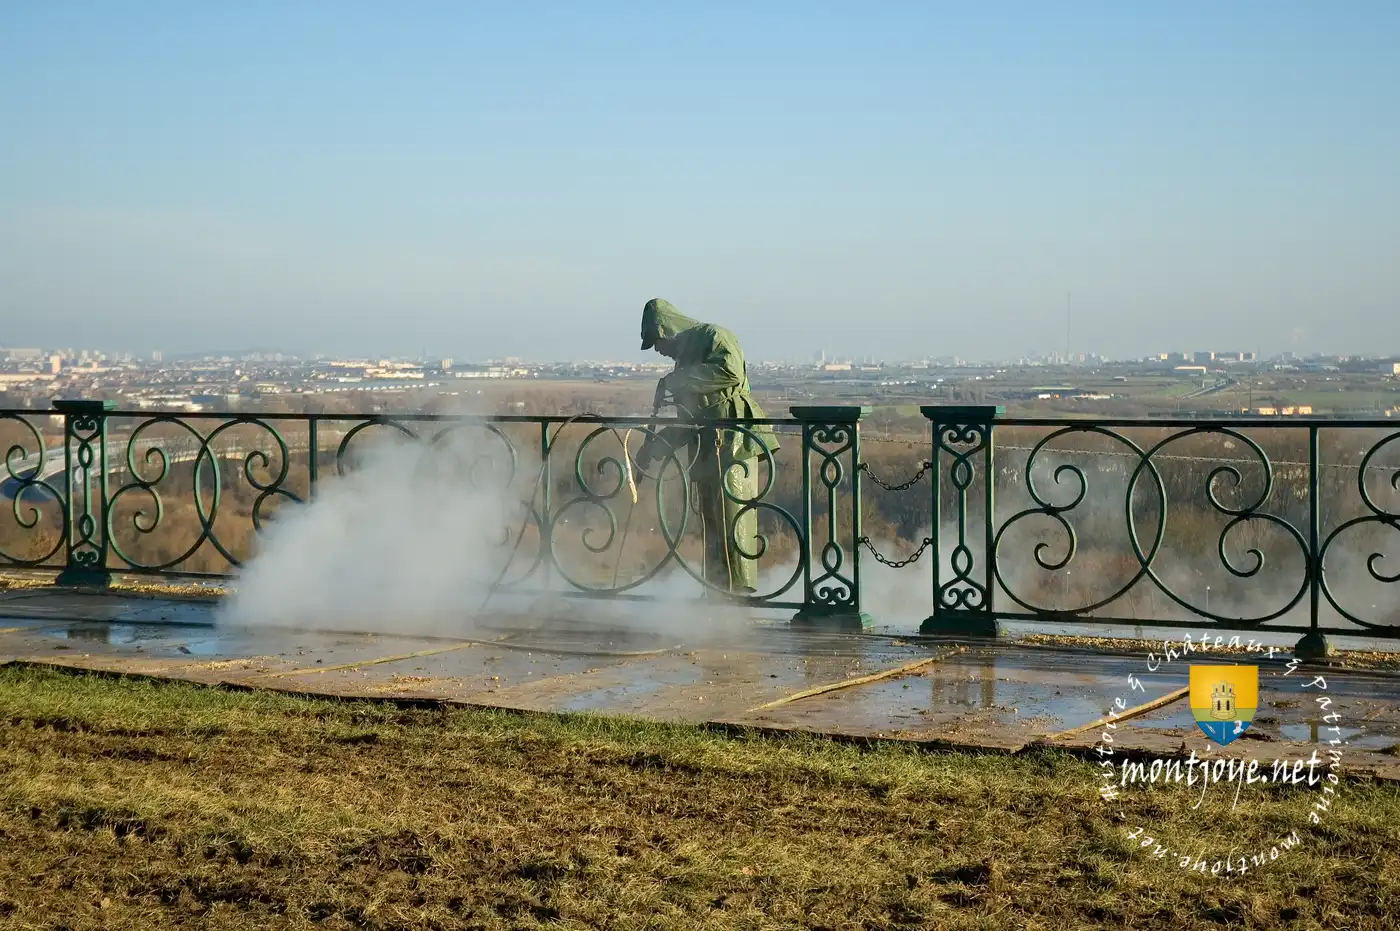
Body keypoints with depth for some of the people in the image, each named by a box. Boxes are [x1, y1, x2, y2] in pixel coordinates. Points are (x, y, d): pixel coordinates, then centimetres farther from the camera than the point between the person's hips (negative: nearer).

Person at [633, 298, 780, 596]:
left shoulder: (713, 336, 0)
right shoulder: (687, 353, 27)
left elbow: (731, 372, -23)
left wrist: (681, 379, -17)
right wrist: (656, 444, 17)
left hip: (732, 442, -10)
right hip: (709, 448, 10)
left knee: (731, 517, -13)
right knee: (711, 523, 8)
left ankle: (737, 588, -13)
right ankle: (716, 591, 11)